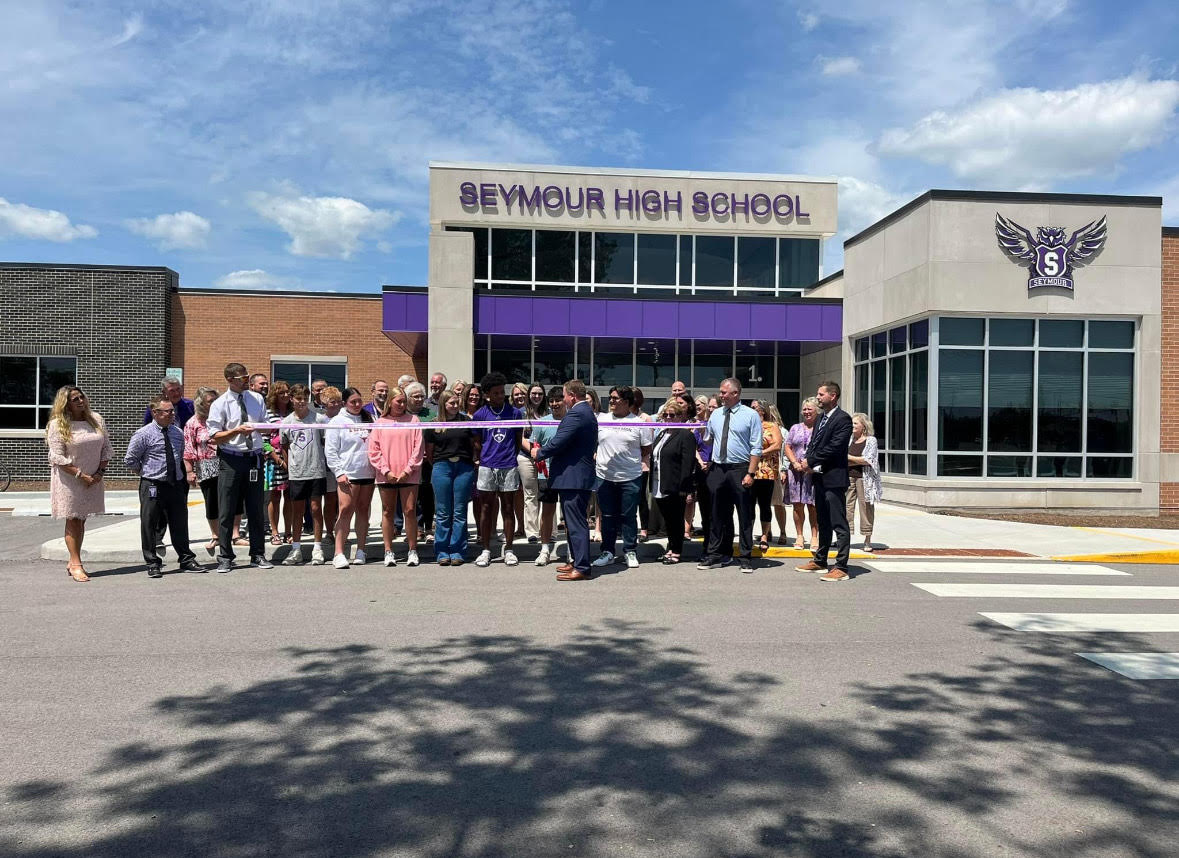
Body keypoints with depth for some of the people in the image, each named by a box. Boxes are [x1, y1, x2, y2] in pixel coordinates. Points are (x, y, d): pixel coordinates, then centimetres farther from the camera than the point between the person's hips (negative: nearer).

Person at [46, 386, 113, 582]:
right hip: (69, 480, -4)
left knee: (81, 521, 10)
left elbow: (106, 448, 9)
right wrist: (81, 475, -16)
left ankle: (73, 563, 18)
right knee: (73, 521, -1)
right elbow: (58, 457, -12)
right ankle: (76, 565, 3)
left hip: (93, 480, 4)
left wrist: (100, 472, -3)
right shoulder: (58, 425, -8)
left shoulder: (96, 419, 6)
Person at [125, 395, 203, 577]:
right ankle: (153, 564, 15)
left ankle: (187, 560, 21)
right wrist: (145, 473, 2)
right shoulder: (144, 434, -8)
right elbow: (130, 460, -1)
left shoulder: (178, 433, 7)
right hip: (152, 486, -4)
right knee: (149, 526, 3)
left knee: (180, 524, 10)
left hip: (176, 484, 4)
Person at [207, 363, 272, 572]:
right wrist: (237, 431, -20)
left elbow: (264, 426, 17)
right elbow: (214, 437, -6)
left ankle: (258, 555, 20)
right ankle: (225, 558, 12)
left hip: (254, 458, 4)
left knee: (256, 509, 10)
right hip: (230, 460, -3)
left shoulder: (257, 399, 8)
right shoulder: (219, 404, -4)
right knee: (226, 511, 1)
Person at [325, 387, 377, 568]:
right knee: (346, 510, -12)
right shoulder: (337, 422, 1)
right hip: (348, 473, -4)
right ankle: (339, 553, -11)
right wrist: (339, 472, -10)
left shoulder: (368, 419, 14)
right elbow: (330, 451, -3)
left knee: (363, 510, 8)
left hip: (368, 472, 5)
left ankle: (360, 551, 15)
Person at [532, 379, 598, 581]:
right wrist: (543, 450, 14)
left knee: (576, 523, -7)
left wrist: (539, 453, -4)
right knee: (574, 522, 18)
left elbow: (558, 442, -21)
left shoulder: (575, 414, -17)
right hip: (581, 475, 11)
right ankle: (577, 561, 27)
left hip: (572, 478, -11)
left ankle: (582, 568, -3)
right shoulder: (587, 412, 17)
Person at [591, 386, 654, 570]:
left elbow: (647, 449, 5)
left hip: (630, 478, -2)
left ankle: (631, 552, 16)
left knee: (628, 516, 5)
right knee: (608, 516, 9)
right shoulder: (601, 420, 5)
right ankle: (607, 552, 18)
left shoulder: (639, 423, 0)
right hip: (605, 477, 2)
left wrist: (631, 460, 1)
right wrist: (602, 458, 6)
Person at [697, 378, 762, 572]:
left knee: (745, 516, 3)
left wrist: (750, 473, -13)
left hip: (740, 470, -4)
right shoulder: (716, 414, 11)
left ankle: (746, 558, 11)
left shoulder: (751, 415, -4)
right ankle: (716, 555, 20)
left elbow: (756, 448, -7)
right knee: (718, 515, 11)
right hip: (717, 469, 5)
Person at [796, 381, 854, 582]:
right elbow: (813, 443, 16)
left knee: (839, 525, -6)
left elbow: (834, 448, -19)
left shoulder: (842, 419, -12)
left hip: (834, 478, -9)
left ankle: (841, 568, -5)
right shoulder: (822, 418, 16)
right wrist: (808, 462, -3)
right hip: (819, 477, 9)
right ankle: (820, 561, 27)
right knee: (823, 523, 17)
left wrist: (810, 461, -13)